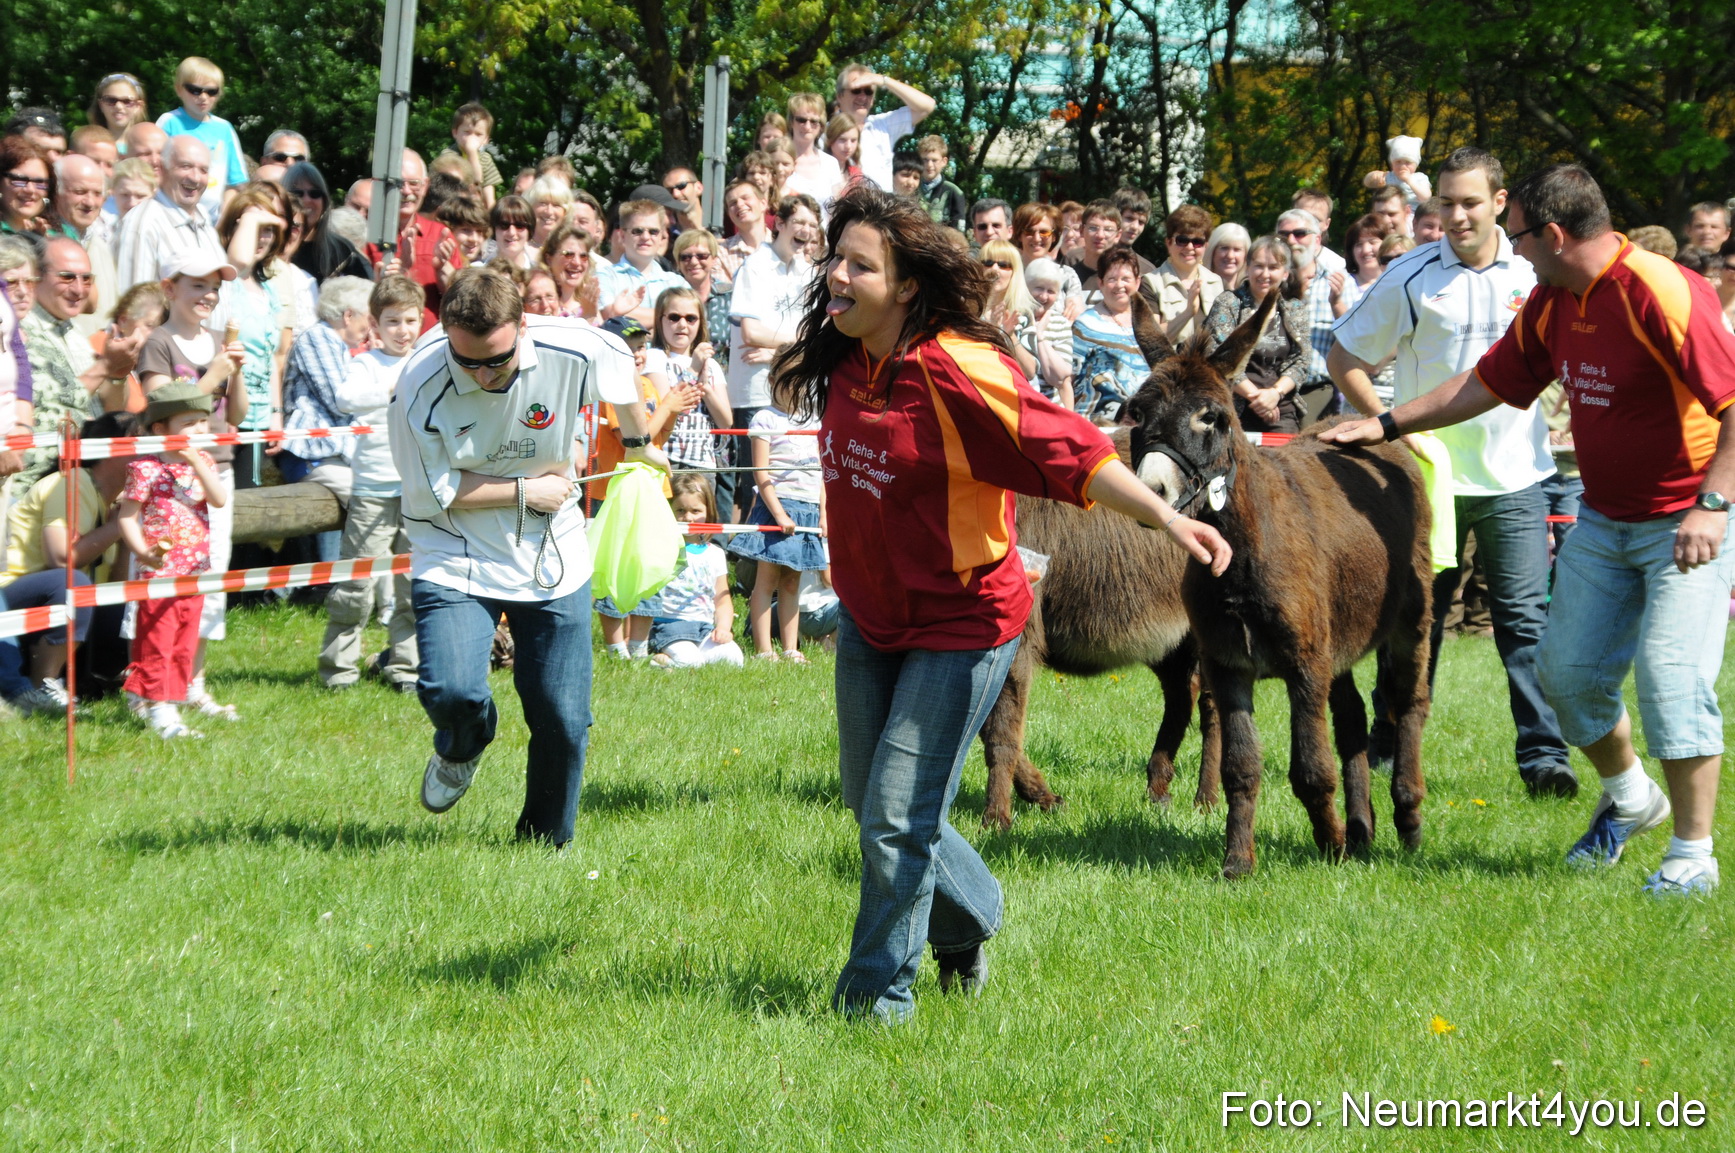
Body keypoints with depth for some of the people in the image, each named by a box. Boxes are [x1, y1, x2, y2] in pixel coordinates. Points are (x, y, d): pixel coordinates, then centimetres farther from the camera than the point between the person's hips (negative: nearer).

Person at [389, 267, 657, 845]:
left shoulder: (572, 351, -18)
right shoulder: (419, 385, -23)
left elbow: (620, 363, 7)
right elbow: (436, 490, -14)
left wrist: (637, 444, 24)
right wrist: (526, 491, -13)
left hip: (552, 561, 2)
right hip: (455, 557, -2)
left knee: (563, 721, 0)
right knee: (451, 692, -23)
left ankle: (546, 841, 27)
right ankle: (461, 749, 16)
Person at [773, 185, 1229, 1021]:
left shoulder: (958, 374, -25)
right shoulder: (843, 363, -1)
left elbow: (1069, 451, -27)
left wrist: (1169, 521, -35)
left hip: (959, 624, -8)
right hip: (869, 620, 8)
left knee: (897, 818, -8)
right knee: (867, 800, 19)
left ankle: (875, 997, 8)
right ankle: (968, 920, 43)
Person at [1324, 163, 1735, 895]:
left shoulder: (1660, 293, -22)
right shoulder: (1553, 303, 5)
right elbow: (1489, 383, 17)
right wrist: (1387, 425, 16)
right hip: (1603, 519, 8)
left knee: (1671, 676, -14)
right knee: (1567, 670, 7)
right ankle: (1629, 798, 33)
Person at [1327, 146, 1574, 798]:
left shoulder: (1535, 272, 1)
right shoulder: (1411, 278, -3)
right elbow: (1344, 359, 4)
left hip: (1514, 477, 0)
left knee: (1525, 616, -6)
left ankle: (1543, 755, -7)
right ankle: (1390, 747, 22)